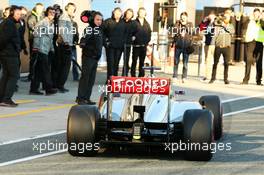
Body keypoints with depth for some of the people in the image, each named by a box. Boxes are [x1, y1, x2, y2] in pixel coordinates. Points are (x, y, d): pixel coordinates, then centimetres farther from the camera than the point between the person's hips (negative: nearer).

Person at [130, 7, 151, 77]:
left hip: (144, 45, 4)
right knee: (134, 61, -1)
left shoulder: (147, 24, 12)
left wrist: (147, 41, 1)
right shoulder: (134, 22, -3)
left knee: (142, 61, 9)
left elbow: (149, 33, 11)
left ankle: (141, 75, 14)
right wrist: (133, 38, -12)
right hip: (136, 45, -4)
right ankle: (133, 75, 2)